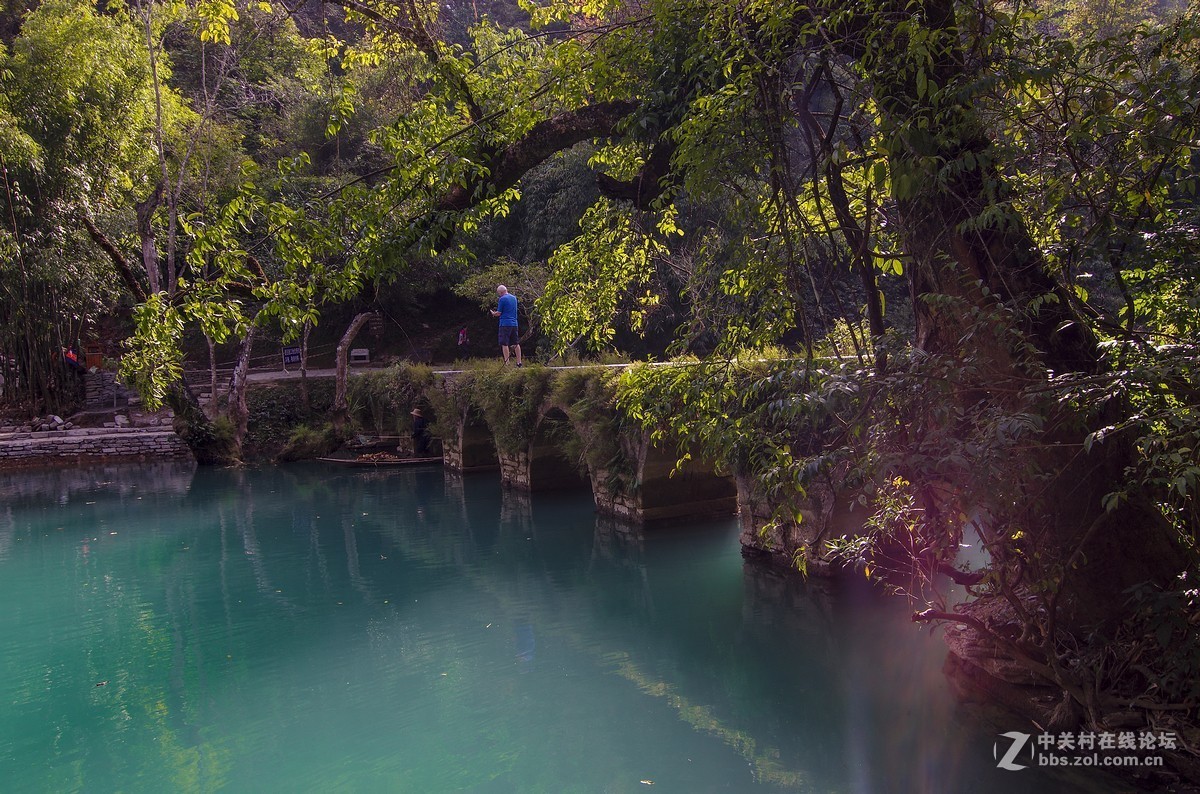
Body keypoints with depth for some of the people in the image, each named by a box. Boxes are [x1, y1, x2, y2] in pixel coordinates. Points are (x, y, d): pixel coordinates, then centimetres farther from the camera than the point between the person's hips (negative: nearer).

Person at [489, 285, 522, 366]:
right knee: (516, 343, 10)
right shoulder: (514, 297, 13)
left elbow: (499, 313, -8)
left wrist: (493, 313, 13)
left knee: (504, 344, -4)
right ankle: (519, 362, 10)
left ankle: (507, 363, -8)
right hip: (514, 323, 7)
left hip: (505, 324, -7)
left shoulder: (502, 299, -10)